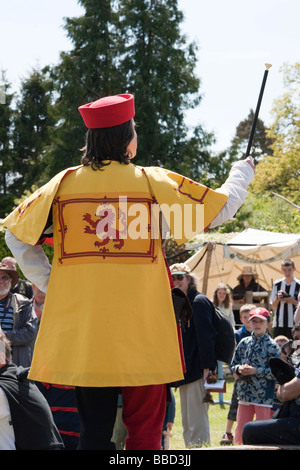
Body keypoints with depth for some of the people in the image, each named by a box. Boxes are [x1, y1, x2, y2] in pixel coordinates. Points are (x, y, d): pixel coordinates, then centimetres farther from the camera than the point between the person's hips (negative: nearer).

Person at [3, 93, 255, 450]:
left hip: (80, 329, 2)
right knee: (144, 428, 5)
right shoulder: (152, 181, -3)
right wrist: (241, 173, 24)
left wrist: (49, 282, 15)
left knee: (94, 428, 9)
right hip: (142, 333, -2)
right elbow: (222, 207, 5)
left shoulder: (64, 183, 3)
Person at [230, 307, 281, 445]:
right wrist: (239, 369, -8)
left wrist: (256, 371, -18)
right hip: (244, 393, 4)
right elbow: (233, 364, 14)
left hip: (263, 395, -4)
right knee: (240, 429, 8)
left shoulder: (271, 345, -5)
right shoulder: (244, 343, 10)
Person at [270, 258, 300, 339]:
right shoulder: (277, 284, 9)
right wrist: (277, 298, -6)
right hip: (279, 323, 3)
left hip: (293, 324, -3)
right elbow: (273, 307, 11)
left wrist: (292, 300, -15)